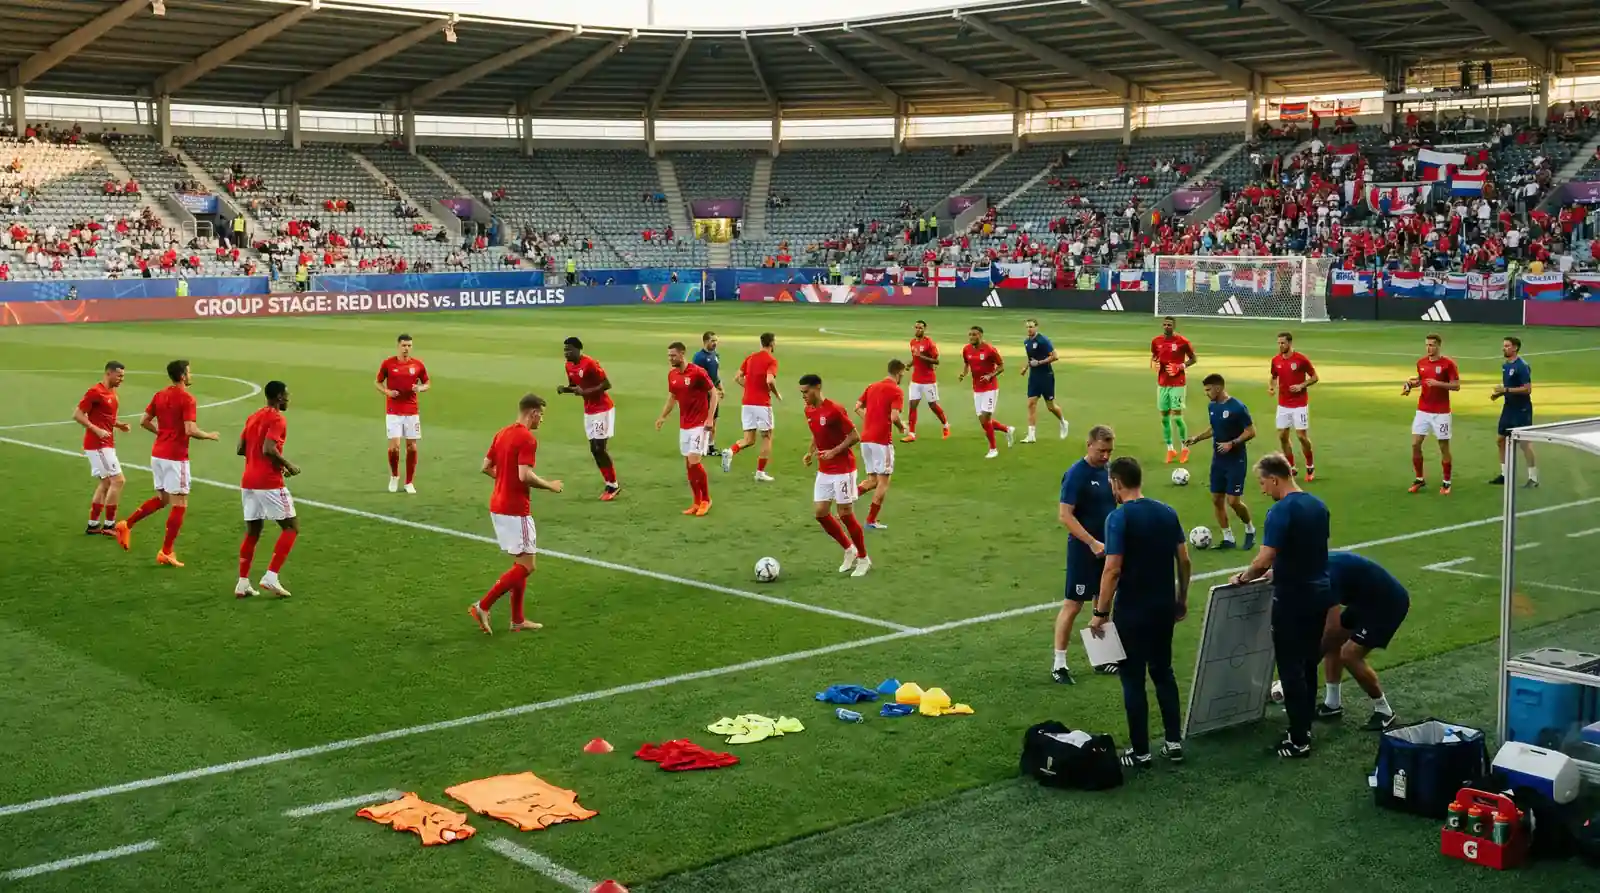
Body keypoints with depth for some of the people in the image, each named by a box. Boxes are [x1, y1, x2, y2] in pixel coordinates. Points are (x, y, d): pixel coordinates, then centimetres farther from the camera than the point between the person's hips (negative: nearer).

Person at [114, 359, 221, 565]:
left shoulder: (159, 395, 8)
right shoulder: (187, 398, -15)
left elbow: (144, 422, 11)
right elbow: (190, 430, -22)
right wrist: (209, 435, -6)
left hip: (157, 453, 8)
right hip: (176, 457, -8)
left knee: (161, 498, 23)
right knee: (179, 504, 1)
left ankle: (126, 525, 14)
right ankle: (166, 553, 3)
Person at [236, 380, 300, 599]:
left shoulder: (253, 417, 16)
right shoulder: (277, 419, -10)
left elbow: (241, 449, 17)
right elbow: (268, 449, -22)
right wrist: (288, 466, -8)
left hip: (248, 483, 8)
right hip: (269, 484, -8)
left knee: (252, 533, 13)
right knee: (291, 528, 2)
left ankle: (242, 583, 10)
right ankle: (271, 577, -7)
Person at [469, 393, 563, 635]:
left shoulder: (502, 434, 11)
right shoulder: (527, 439, -16)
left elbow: (486, 467, 15)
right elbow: (525, 475, -25)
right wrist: (550, 486, -10)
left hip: (498, 505, 10)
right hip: (515, 511, -10)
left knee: (521, 563, 16)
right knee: (526, 566, -3)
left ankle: (517, 620, 18)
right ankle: (483, 606, -6)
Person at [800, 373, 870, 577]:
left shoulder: (834, 410, -19)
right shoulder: (809, 411, 5)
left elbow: (855, 436, -16)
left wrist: (834, 452, -23)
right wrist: (811, 452, 4)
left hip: (843, 470, -8)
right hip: (824, 471, 8)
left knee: (845, 514, -3)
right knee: (820, 513, 4)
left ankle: (863, 559, 13)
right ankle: (849, 549, 23)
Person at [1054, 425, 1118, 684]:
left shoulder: (1108, 470, 6)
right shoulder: (1076, 474, -16)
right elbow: (1065, 515, -20)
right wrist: (1092, 543, -24)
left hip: (1107, 547, 8)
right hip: (1084, 549, -7)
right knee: (1073, 604, -4)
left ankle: (1101, 658, 26)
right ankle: (1059, 665, 3)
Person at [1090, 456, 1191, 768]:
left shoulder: (1119, 518, -16)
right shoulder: (1167, 512, 2)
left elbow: (1112, 570, -20)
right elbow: (1184, 561, 5)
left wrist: (1100, 614, -14)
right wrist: (1182, 599, 18)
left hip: (1132, 611, -6)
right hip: (1164, 607, 6)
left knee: (1133, 680, 4)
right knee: (1163, 672, 19)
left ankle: (1140, 751, 10)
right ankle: (1174, 741, 21)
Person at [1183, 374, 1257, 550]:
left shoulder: (1238, 407, -18)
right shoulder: (1212, 406, 5)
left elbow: (1251, 432, -15)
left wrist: (1232, 444, -24)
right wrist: (1196, 438, 8)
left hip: (1236, 461, -7)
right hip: (1218, 460, 7)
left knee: (1233, 501, -9)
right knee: (1216, 499, 5)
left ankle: (1250, 529, 18)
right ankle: (1228, 538, 16)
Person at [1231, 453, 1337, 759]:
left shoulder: (1281, 510, -19)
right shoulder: (1317, 505, 7)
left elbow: (1263, 560, -24)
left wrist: (1244, 577, -6)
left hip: (1293, 599, -8)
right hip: (1319, 593, 8)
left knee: (1291, 669, 0)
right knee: (1309, 664, 18)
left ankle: (1299, 741, 4)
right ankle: (1305, 725, 28)